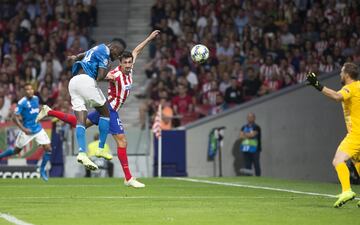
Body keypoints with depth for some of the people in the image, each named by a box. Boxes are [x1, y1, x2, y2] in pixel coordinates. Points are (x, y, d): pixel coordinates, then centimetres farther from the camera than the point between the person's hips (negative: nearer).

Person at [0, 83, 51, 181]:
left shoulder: (36, 98, 3)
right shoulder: (22, 102, -17)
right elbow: (15, 118, -18)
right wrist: (23, 129, -26)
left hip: (38, 128, 5)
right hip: (27, 130, -5)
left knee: (48, 149, -5)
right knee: (16, 150, 8)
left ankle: (42, 170, 12)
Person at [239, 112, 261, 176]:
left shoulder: (256, 127, -4)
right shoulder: (244, 127, 14)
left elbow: (252, 135, -16)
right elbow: (241, 136, 5)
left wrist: (245, 134, 0)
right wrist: (248, 135, -8)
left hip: (254, 150, -6)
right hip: (246, 150, 6)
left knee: (256, 166, -5)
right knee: (247, 166, 7)